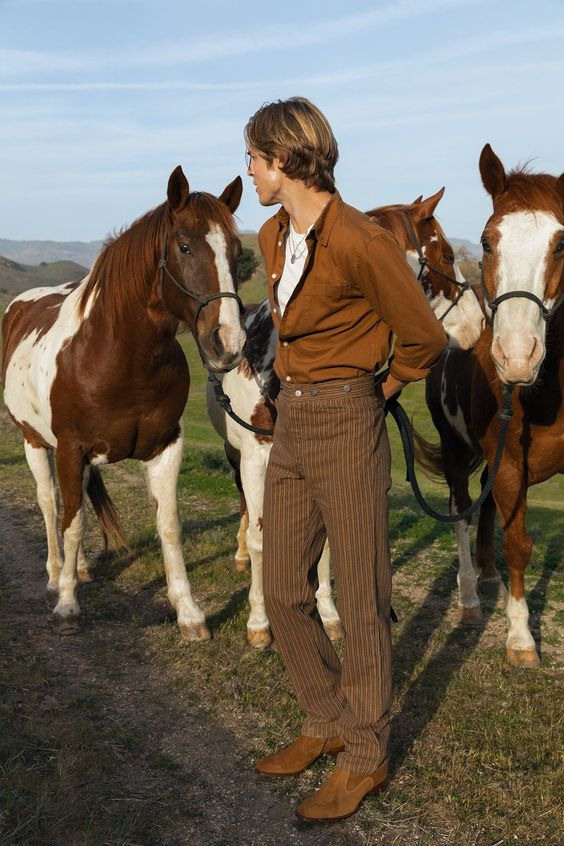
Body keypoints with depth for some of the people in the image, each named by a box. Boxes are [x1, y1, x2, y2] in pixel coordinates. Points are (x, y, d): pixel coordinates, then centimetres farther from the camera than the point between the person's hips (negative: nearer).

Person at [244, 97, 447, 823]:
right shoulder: (272, 238, 8)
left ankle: (366, 756, 21)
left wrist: (378, 392, 5)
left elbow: (424, 339, -8)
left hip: (345, 426, -8)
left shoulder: (359, 242, -17)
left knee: (358, 599, 4)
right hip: (291, 422, 8)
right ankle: (328, 723, 32)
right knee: (282, 591, 13)